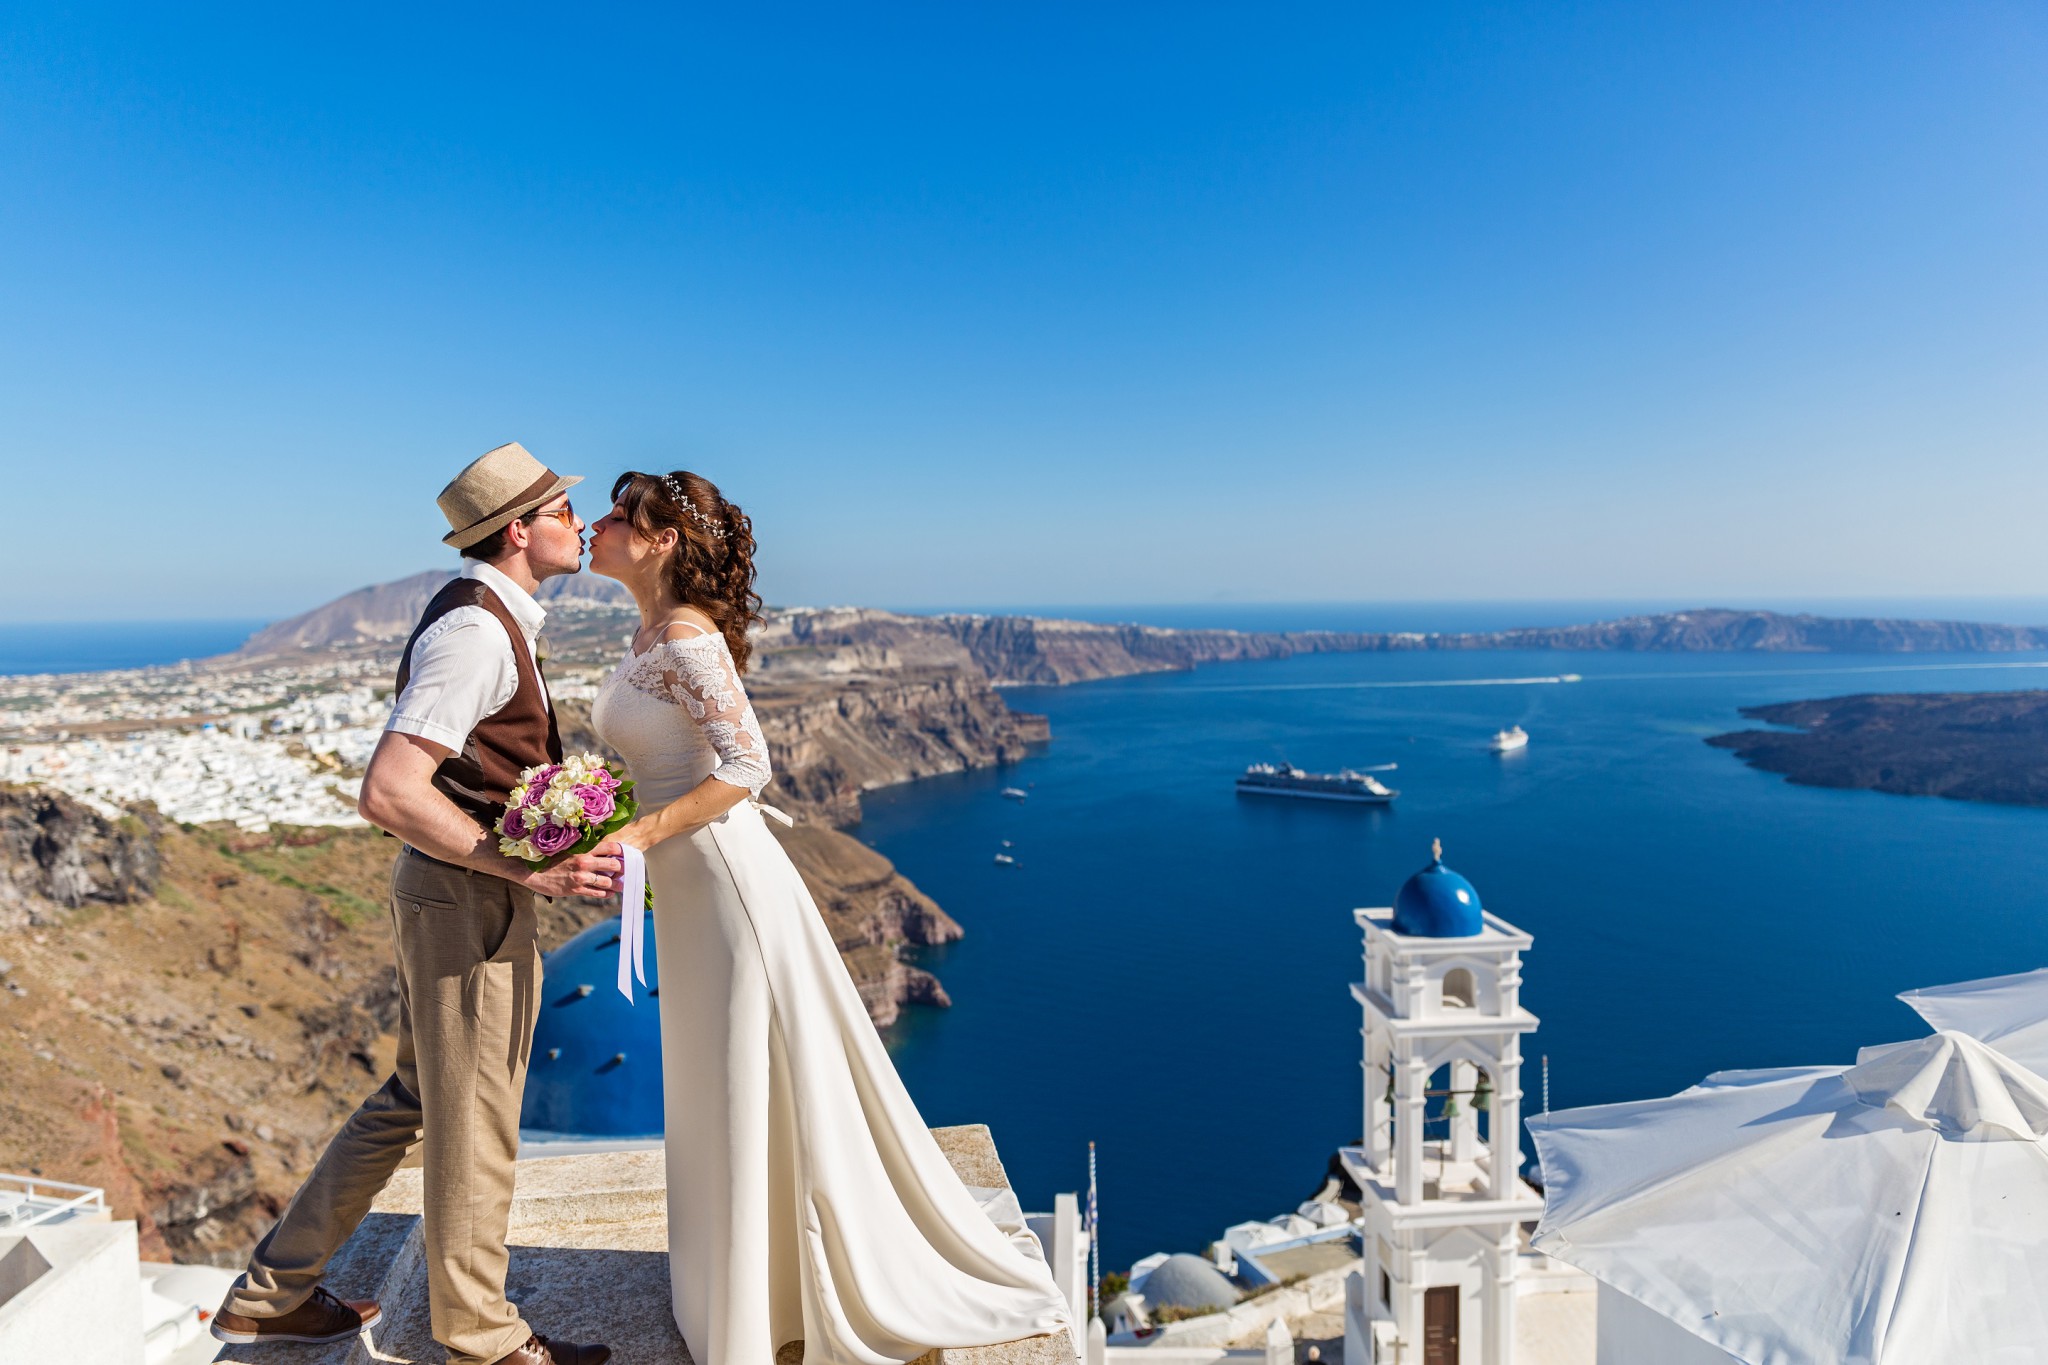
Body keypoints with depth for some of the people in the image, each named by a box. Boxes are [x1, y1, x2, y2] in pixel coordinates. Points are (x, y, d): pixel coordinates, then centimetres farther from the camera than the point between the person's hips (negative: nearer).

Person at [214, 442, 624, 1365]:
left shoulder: (491, 618, 11)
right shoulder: (476, 632, -22)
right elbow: (388, 793, -28)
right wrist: (529, 872, -26)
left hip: (448, 885, 10)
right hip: (466, 898, -10)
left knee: (416, 1098, 23)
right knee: (473, 1124, 7)